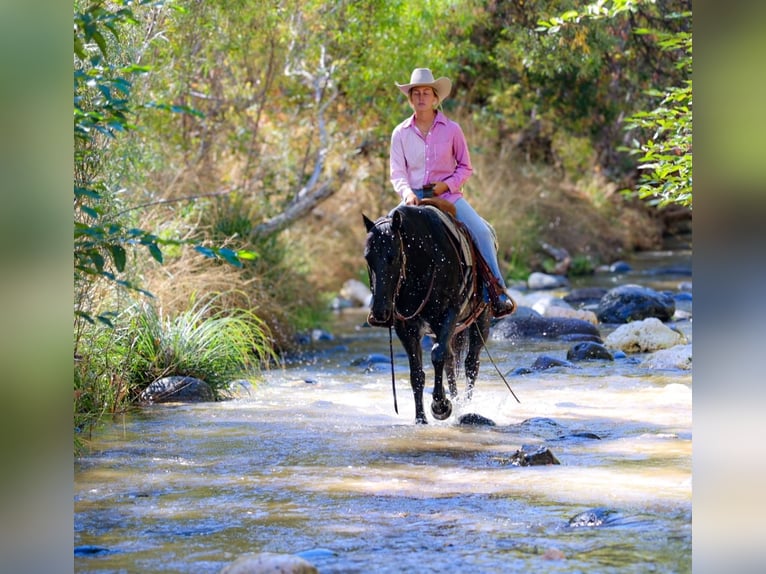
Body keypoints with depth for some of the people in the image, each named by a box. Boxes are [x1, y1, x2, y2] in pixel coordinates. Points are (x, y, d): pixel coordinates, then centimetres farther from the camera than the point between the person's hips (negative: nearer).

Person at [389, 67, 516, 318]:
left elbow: (465, 167, 7)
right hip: (414, 197, 1)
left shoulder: (451, 129, 2)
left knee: (481, 232, -22)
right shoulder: (400, 133, 5)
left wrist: (447, 184, -12)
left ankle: (497, 292, -14)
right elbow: (397, 172, 2)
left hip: (448, 195, -1)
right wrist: (407, 193, -18)